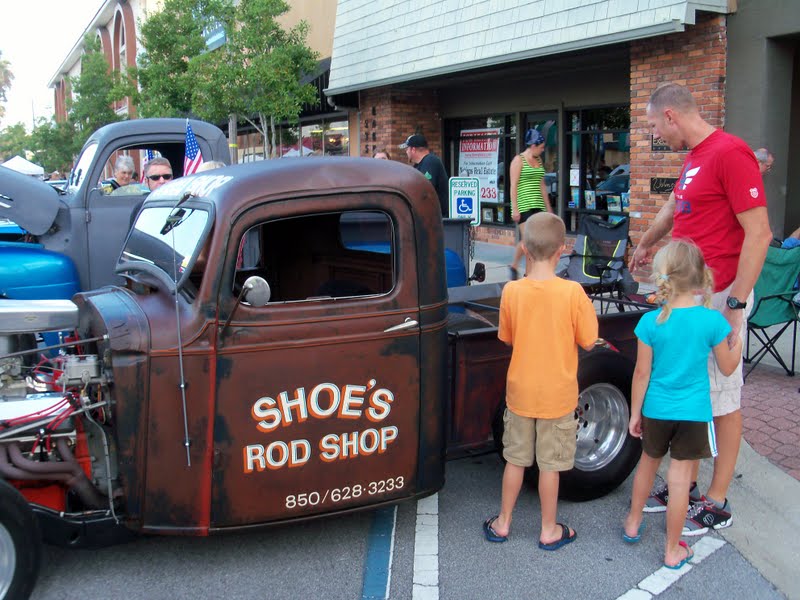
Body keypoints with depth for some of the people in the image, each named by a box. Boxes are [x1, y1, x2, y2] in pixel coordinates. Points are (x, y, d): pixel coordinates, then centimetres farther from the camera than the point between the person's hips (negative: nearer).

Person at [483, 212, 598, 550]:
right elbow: (588, 342, -9)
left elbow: (507, 338, 3)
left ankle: (503, 523, 29)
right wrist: (588, 312, 5)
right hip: (557, 394, -2)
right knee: (550, 465, 11)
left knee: (515, 459, 17)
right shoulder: (572, 292, -18)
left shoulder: (511, 291, -10)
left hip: (520, 392, 2)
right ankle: (549, 531, 25)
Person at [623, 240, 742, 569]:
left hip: (656, 410, 1)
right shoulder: (713, 320, -13)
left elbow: (641, 373, -7)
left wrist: (635, 413, 4)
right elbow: (727, 367, -1)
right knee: (679, 479, 6)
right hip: (694, 413, -1)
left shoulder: (650, 322, -13)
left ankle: (633, 523, 41)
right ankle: (673, 550, 19)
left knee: (648, 463, 24)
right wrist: (739, 337, 17)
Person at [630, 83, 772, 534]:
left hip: (719, 296, -9)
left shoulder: (730, 153, -15)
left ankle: (717, 504, 14)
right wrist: (646, 245, 49)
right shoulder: (693, 157, 15)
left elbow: (759, 233, -20)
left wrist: (736, 305, -21)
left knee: (722, 398, 2)